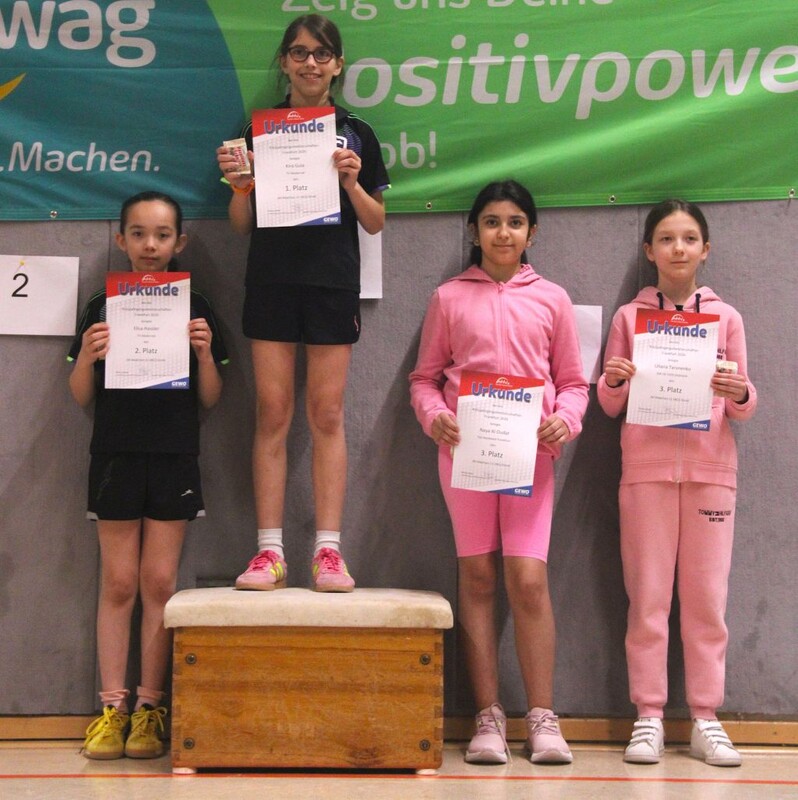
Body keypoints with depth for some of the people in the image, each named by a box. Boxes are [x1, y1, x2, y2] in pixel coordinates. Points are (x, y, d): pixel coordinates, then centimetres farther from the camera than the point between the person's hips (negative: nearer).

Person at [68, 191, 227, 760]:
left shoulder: (195, 309, 5)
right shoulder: (103, 307, 5)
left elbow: (211, 399, 5)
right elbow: (81, 396, 6)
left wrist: (204, 353, -12)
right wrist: (87, 357, -13)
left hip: (174, 458, 0)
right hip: (116, 455, 1)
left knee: (160, 582, 1)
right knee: (119, 583, 3)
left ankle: (150, 708, 7)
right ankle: (112, 706, 8)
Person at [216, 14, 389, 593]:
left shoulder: (355, 133, 8)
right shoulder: (260, 130, 9)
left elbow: (376, 224, 7)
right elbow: (243, 223, 9)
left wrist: (352, 182, -10)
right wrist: (238, 184, -11)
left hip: (332, 282, -1)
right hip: (272, 279, 1)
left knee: (327, 413, -1)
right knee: (273, 412, -1)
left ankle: (329, 550, 2)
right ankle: (270, 551, 2)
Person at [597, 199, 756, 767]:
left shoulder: (725, 317, 9)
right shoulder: (629, 317, 8)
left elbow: (743, 407, 10)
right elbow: (610, 405, 9)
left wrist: (739, 393, -13)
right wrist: (614, 382, -12)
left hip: (711, 469, 0)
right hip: (646, 467, 0)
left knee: (707, 597, 1)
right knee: (648, 597, 0)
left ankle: (706, 719, 7)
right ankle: (649, 716, 4)